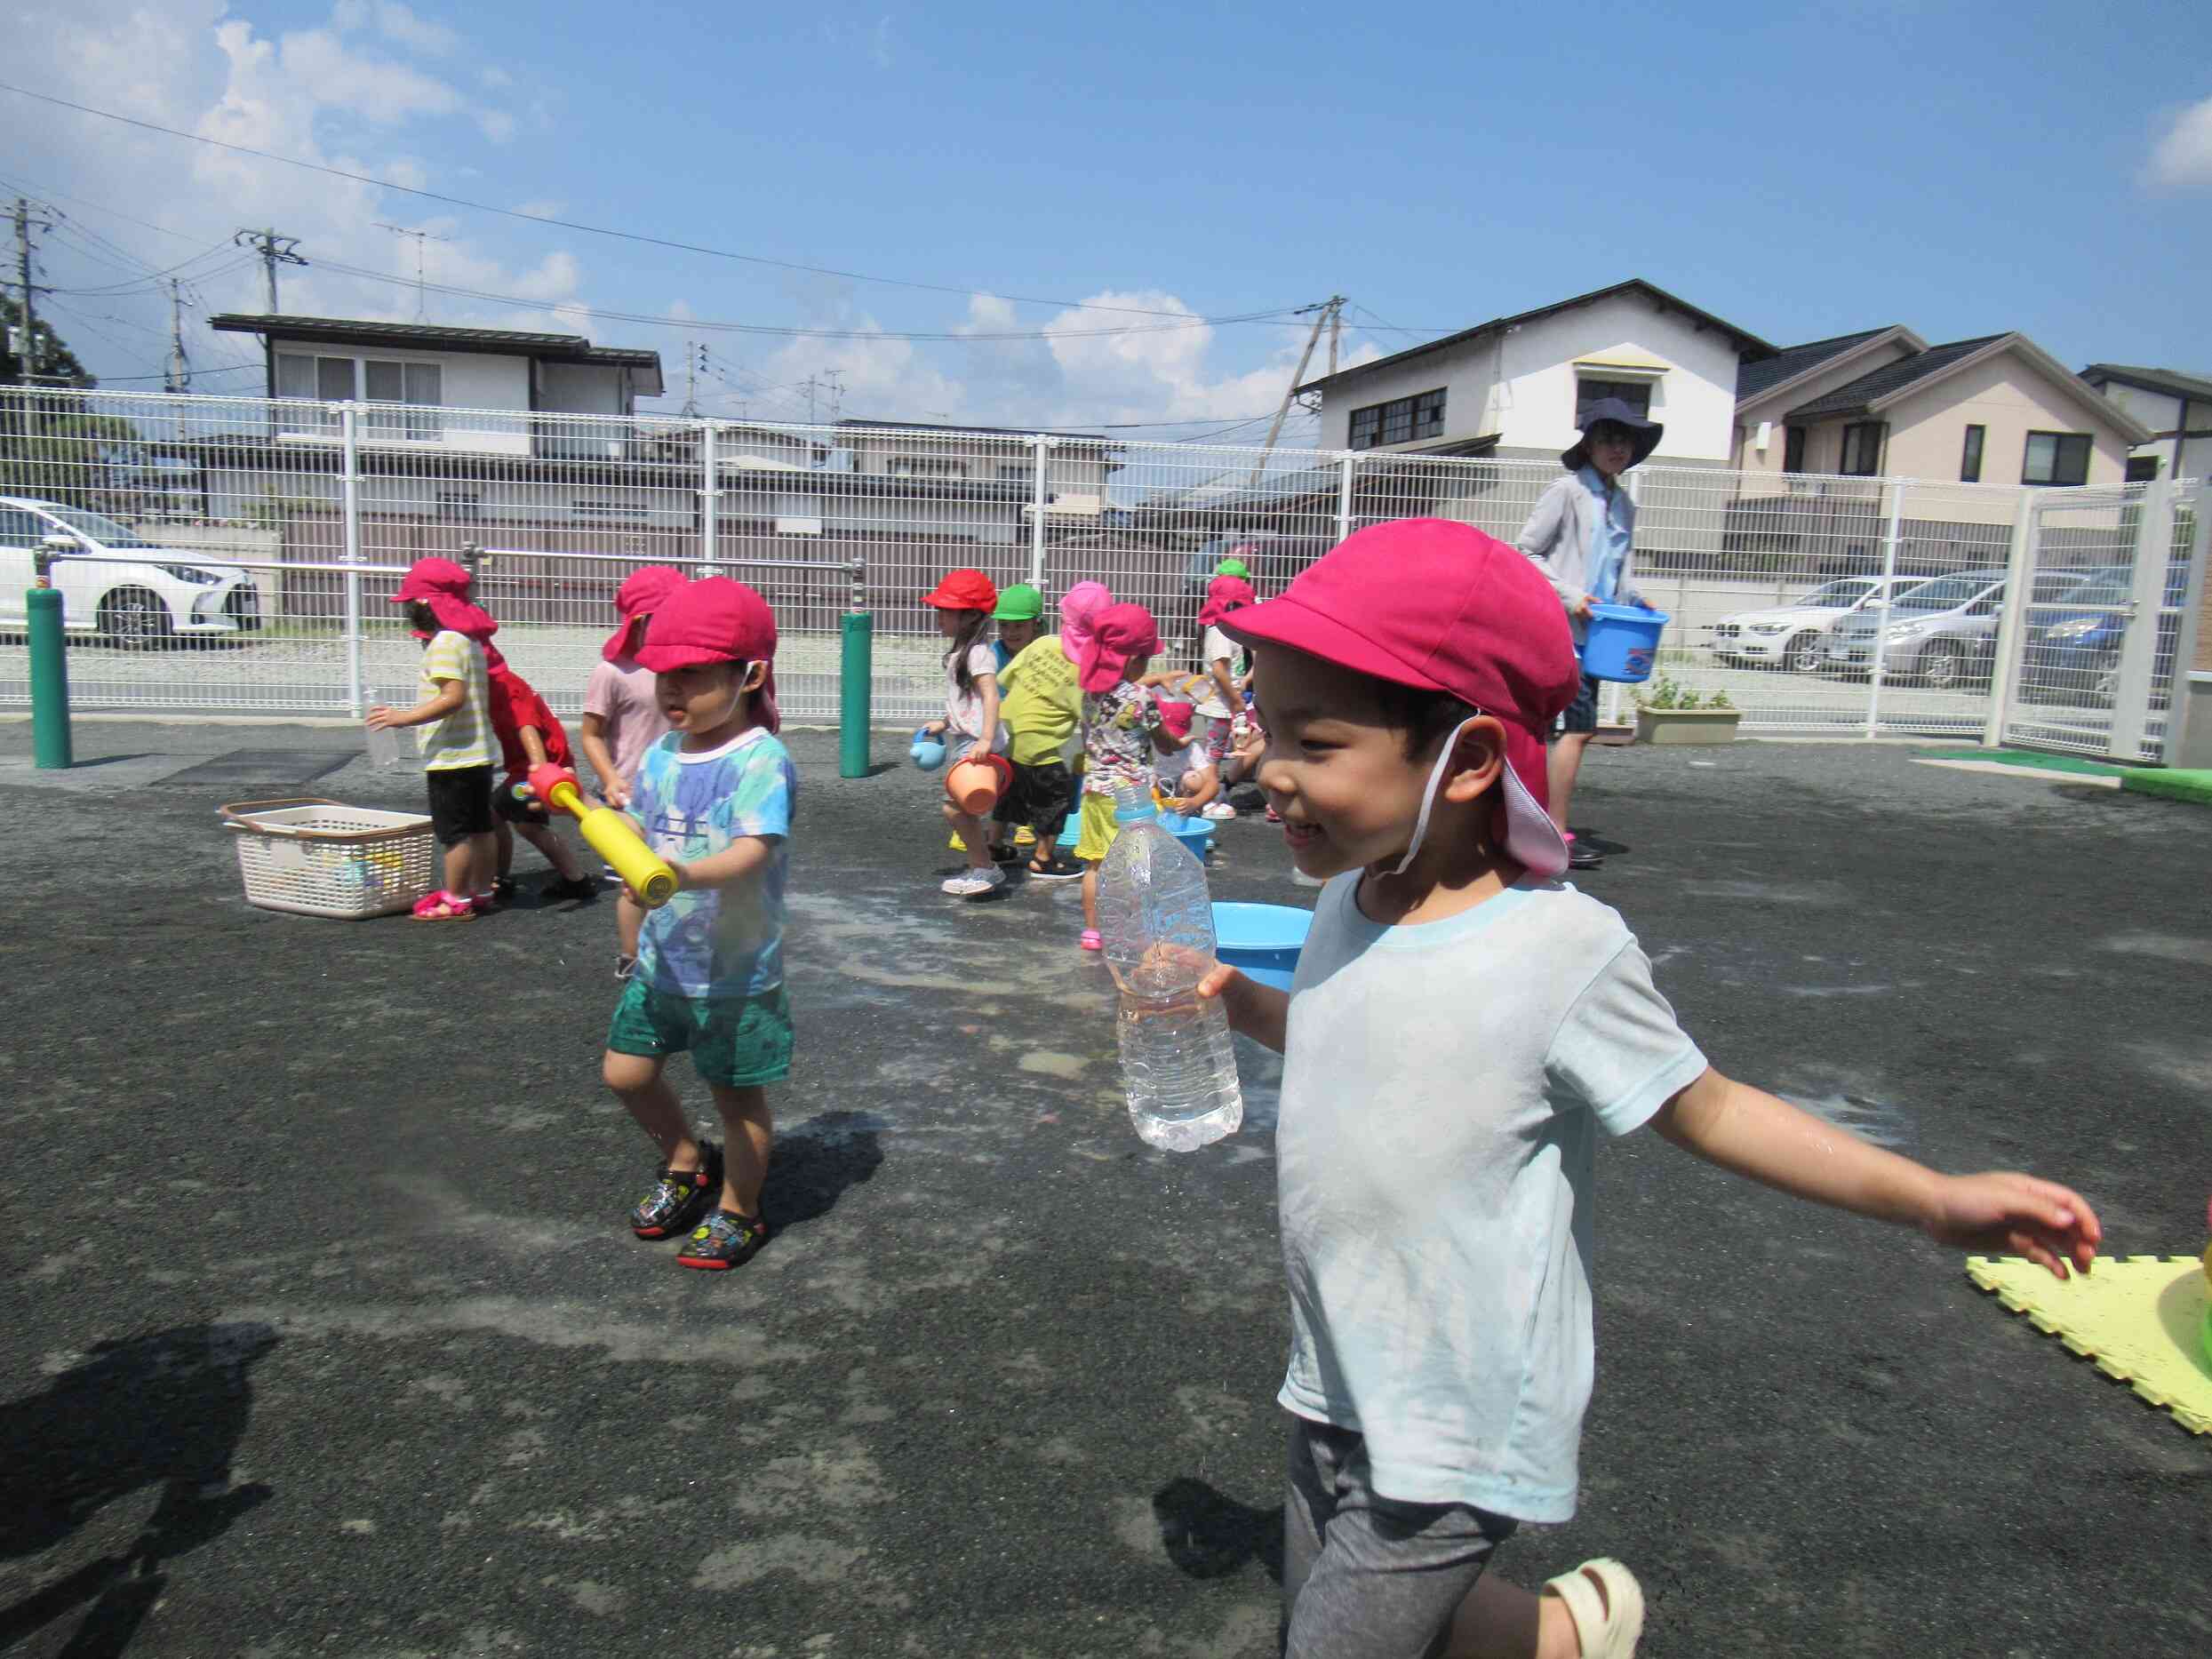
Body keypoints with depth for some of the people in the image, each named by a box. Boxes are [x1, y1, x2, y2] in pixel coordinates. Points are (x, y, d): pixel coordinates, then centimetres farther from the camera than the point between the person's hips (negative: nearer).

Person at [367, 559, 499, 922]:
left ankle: (456, 901, 5)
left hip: (452, 756, -10)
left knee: (455, 831, -1)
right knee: (479, 827, 16)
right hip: (478, 752, 10)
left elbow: (453, 697, -26)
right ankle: (481, 889, 25)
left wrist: (404, 717, -24)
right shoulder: (470, 639, 13)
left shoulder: (445, 641, -17)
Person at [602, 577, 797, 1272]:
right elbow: (637, 836, 13)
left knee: (737, 1094, 9)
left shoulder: (760, 761, -20)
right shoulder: (660, 757, 4)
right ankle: (688, 1162, 42)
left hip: (735, 968, -7)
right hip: (660, 957, 7)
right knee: (625, 1072, 17)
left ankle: (736, 1213, 31)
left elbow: (753, 851, -34)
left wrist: (688, 874, -51)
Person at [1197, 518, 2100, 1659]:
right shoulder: (1348, 902, -3)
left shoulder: (1558, 950, -24)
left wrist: (1932, 1198, -17)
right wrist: (1238, 1003, 4)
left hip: (1452, 1439, -7)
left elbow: (1700, 1105, -12)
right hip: (1333, 1389, 7)